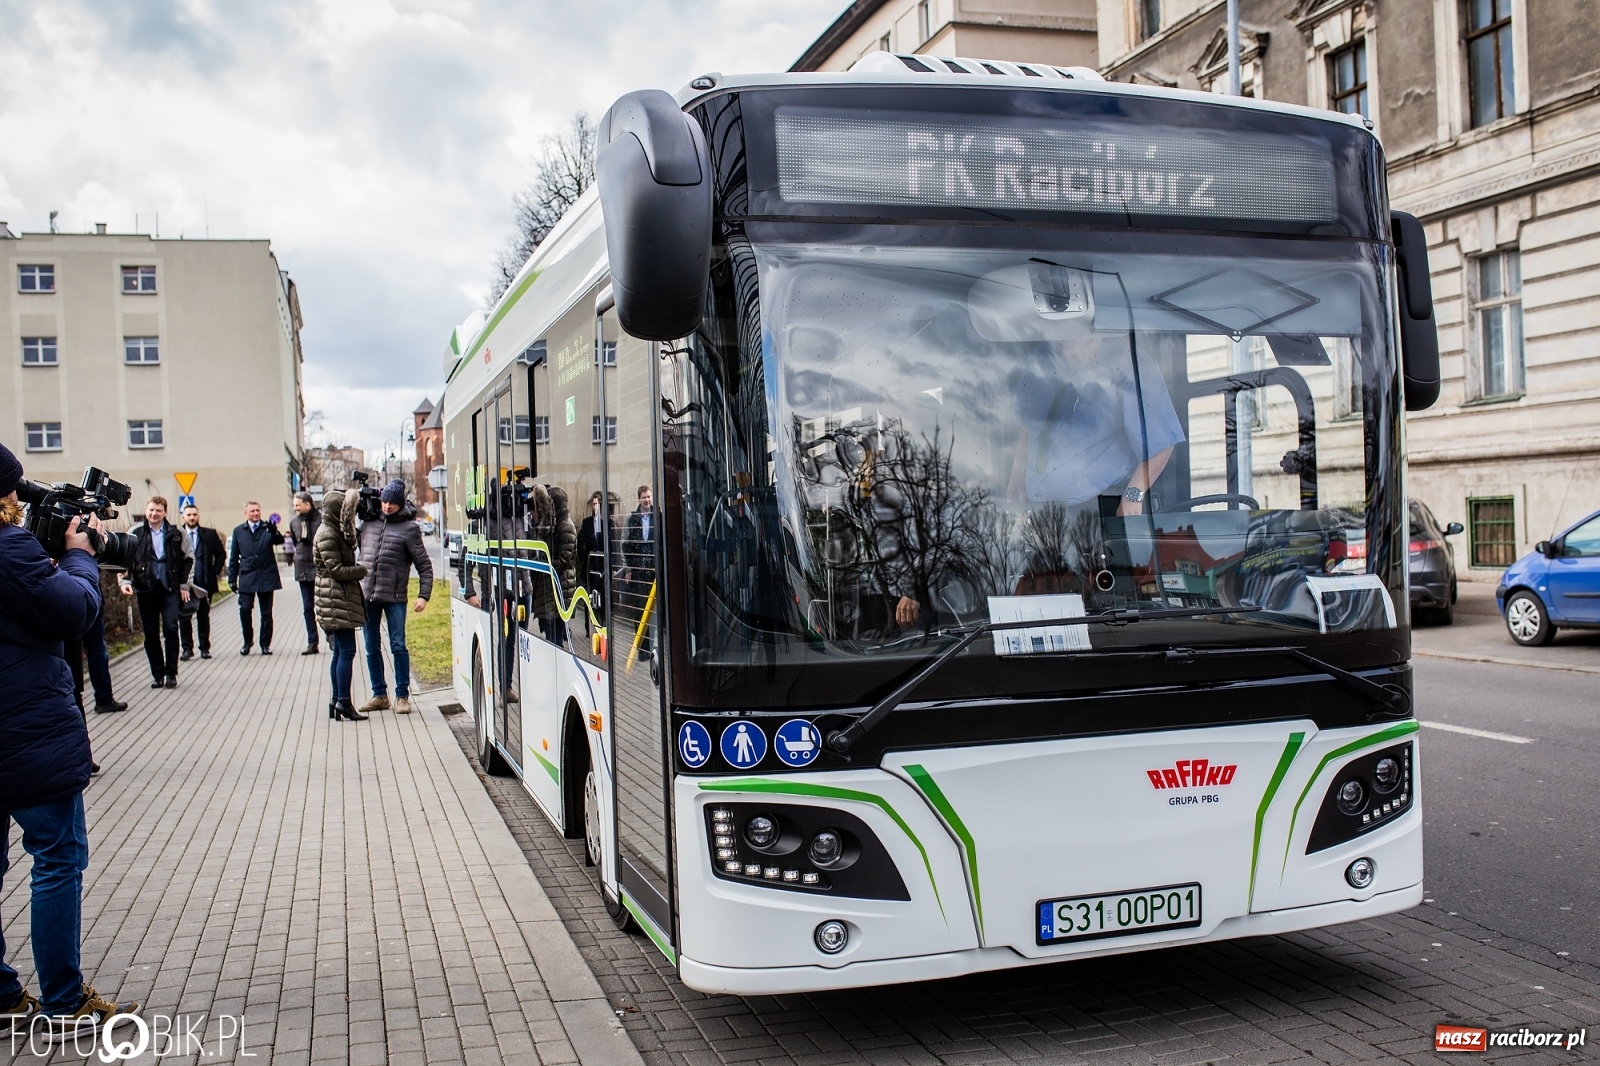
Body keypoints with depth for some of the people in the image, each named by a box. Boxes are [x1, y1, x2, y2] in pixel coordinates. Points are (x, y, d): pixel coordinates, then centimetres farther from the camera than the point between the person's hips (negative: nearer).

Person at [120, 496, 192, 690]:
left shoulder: (175, 534, 4)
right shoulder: (136, 533, 2)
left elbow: (187, 560, 12)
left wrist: (184, 584, 8)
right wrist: (125, 581, -10)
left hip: (170, 588, -1)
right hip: (145, 589, 1)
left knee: (170, 629, -9)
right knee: (151, 634, 4)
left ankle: (171, 674, 2)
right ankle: (158, 675, 14)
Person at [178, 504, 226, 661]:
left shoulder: (210, 534, 4)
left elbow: (221, 554, 10)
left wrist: (215, 572, 1)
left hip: (204, 582, 1)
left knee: (204, 616, 8)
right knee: (184, 617, 1)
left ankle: (205, 648, 15)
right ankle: (187, 648, 10)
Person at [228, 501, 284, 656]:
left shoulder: (267, 528, 2)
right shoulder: (238, 531, 7)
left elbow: (280, 541, -15)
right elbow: (234, 557, 9)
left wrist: (274, 532, -37)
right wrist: (232, 578, 6)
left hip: (266, 577, -1)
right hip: (246, 577, 1)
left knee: (266, 613, 5)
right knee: (245, 609, -8)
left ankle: (265, 644, 14)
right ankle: (247, 641, 11)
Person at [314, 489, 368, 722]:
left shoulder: (336, 532, 17)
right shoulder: (327, 535, -13)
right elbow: (336, 570, -17)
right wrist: (362, 570, -7)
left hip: (341, 598, 10)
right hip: (337, 599, -10)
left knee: (340, 651, 12)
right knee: (346, 651, -10)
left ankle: (337, 700, 16)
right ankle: (344, 702, -9)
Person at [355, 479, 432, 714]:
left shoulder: (409, 528, -3)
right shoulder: (368, 523, 8)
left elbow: (424, 565, -3)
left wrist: (424, 595, -10)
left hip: (394, 597, -4)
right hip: (367, 595, 4)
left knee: (398, 646, -3)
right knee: (372, 648, 10)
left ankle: (402, 695, 7)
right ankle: (379, 695, 20)